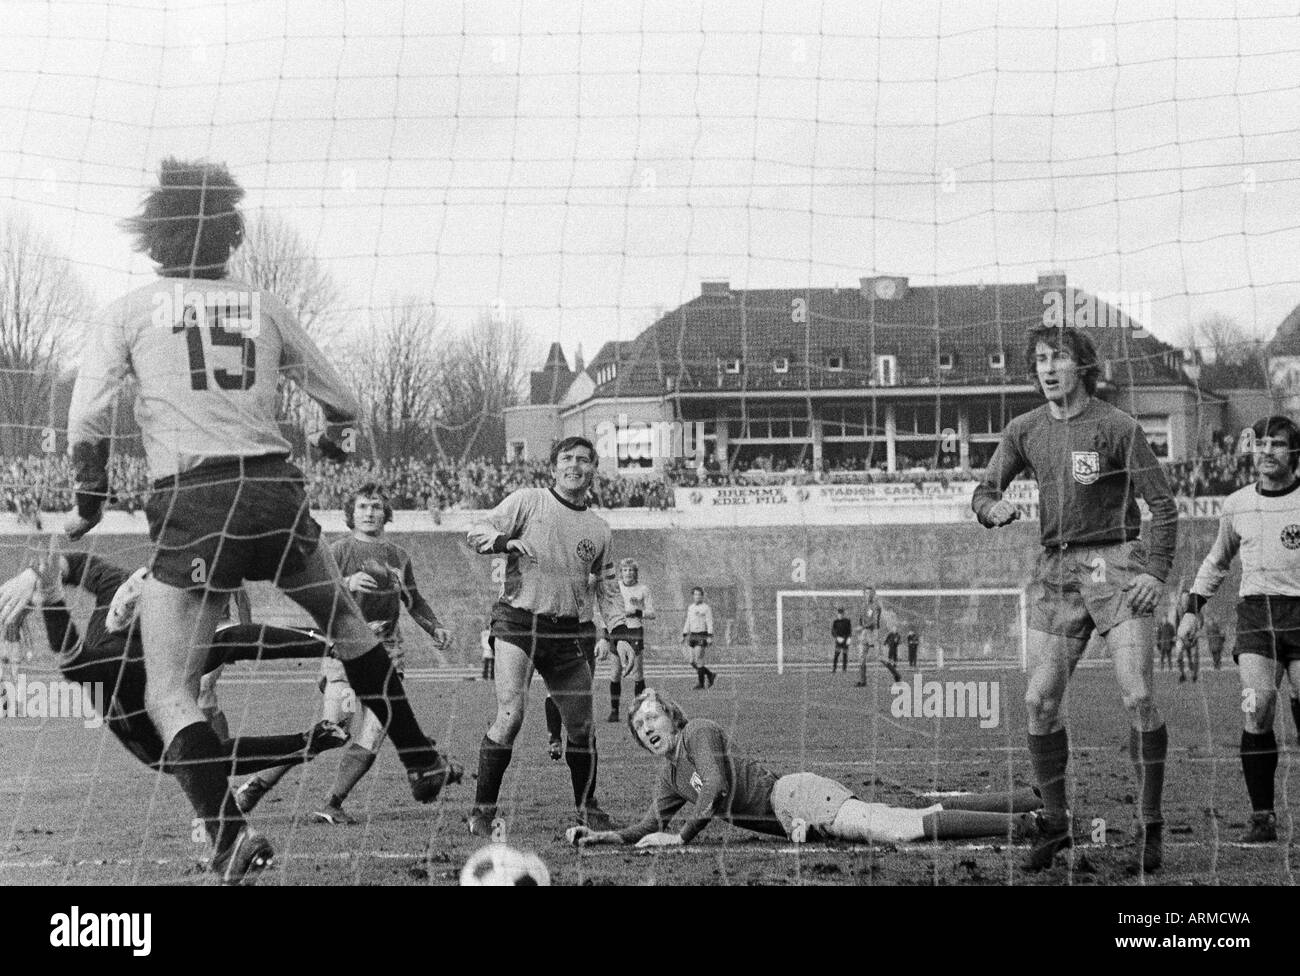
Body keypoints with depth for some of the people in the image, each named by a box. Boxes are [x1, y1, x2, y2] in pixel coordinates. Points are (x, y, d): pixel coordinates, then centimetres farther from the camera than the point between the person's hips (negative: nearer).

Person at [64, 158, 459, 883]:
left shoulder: (129, 313, 4)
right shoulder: (264, 307, 11)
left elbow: (88, 422, -5)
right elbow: (344, 406, 17)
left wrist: (90, 505, 11)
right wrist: (336, 441, 40)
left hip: (193, 507, -3)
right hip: (277, 493, 3)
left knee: (170, 694, 2)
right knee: (348, 626, 28)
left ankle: (229, 832, -19)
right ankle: (424, 764, 37)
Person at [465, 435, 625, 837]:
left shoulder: (598, 528, 16)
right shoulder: (527, 501, 4)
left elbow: (606, 586, 20)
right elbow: (476, 532, 1)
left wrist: (613, 631, 6)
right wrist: (507, 541, -19)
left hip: (570, 633, 4)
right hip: (518, 623, -4)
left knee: (582, 726, 5)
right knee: (510, 716, -16)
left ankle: (586, 806, 23)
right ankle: (482, 810, -8)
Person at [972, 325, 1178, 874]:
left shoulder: (1117, 428, -5)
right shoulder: (1025, 430, 8)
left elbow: (1163, 505, -3)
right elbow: (984, 490, 14)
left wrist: (1156, 571, -14)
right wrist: (994, 507, -10)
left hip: (1116, 566, -4)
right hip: (1056, 571, 5)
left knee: (1138, 698, -11)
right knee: (1040, 701, 0)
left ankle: (1151, 828, 0)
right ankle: (1056, 824, 13)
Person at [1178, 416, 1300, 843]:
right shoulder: (1237, 505, 10)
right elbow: (1217, 560, 26)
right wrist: (1193, 608, 18)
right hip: (1255, 611, 2)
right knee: (1256, 710, -14)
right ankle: (1262, 816, -7)